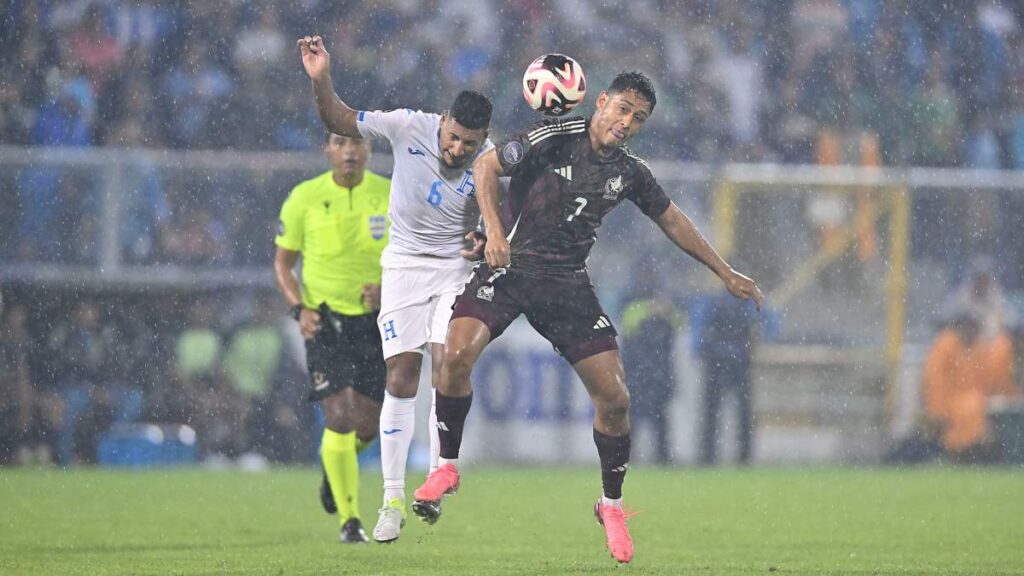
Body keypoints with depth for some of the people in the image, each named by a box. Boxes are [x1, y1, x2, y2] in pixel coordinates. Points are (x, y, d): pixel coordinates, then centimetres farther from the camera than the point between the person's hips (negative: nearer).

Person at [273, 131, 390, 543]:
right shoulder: (304, 199, -4)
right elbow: (283, 262, 5)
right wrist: (299, 308, -11)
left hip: (377, 319, 2)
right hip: (325, 319, -2)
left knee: (368, 424, 2)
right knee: (341, 417, -14)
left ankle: (332, 464, 40)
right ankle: (349, 520, -2)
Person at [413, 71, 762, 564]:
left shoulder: (629, 173, 6)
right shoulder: (553, 139, -9)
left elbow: (672, 220, 21)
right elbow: (485, 166, -6)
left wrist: (726, 274, 25)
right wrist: (494, 229, -21)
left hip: (567, 285, 4)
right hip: (509, 268, -4)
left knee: (614, 397, -5)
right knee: (458, 352, -28)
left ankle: (611, 505, 17)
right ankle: (447, 465, -8)